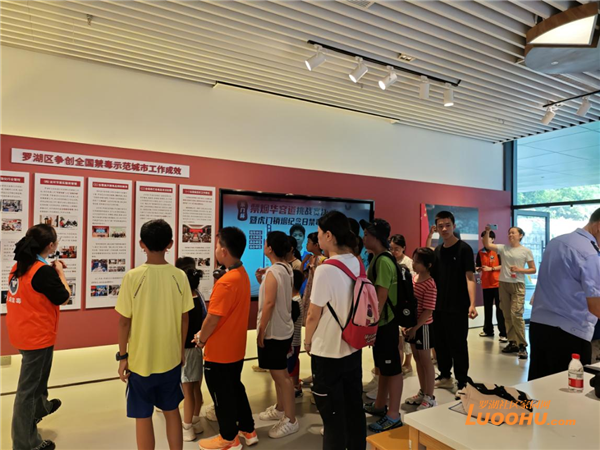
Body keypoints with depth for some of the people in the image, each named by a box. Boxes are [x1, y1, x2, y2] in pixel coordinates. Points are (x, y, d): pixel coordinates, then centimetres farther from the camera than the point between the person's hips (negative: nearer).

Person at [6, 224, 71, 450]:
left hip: (21, 333, 9)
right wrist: (60, 272, -5)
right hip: (37, 336, -9)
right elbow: (64, 297, -15)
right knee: (27, 387, 5)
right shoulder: (44, 271, -25)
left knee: (36, 374, 31)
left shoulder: (19, 266, 1)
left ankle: (40, 407, 55)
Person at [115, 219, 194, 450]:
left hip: (141, 360, -2)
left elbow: (124, 321, -10)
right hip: (171, 357, 3)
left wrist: (123, 356, 2)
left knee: (143, 417, 13)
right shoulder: (180, 277, -7)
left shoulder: (132, 277, -14)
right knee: (172, 411, 19)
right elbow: (184, 318, -1)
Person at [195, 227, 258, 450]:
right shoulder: (242, 275, 1)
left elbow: (212, 319, -23)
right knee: (235, 389, 23)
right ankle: (248, 430, 37)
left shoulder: (225, 282, -27)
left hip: (219, 352, -8)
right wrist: (205, 335, 11)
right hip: (236, 348, 8)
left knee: (222, 395, 11)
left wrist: (201, 339, -4)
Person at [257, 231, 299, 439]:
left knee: (280, 374, 0)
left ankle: (291, 421, 10)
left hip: (273, 331, -10)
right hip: (283, 328, 10)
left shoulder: (272, 272, -20)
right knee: (278, 372, 21)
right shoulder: (287, 269, 7)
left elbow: (269, 303, -24)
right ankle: (280, 409, 36)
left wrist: (261, 330, -18)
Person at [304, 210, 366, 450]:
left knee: (333, 413, 9)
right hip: (353, 347, 7)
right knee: (354, 407, 20)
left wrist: (307, 341, 1)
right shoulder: (358, 264, 0)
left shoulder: (325, 269, -22)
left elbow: (313, 315, -16)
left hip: (328, 351, -7)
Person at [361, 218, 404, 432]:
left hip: (386, 322, -10)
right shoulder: (378, 259, 9)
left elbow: (382, 295, -24)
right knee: (383, 366, 20)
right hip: (381, 321, 10)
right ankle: (380, 405, 35)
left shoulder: (383, 261, -21)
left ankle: (394, 415, 15)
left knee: (392, 368, 3)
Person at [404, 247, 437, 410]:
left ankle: (430, 398, 20)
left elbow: (428, 311, -21)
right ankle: (422, 393, 32)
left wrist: (415, 328, -19)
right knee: (417, 360, 17)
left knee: (426, 361, 5)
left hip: (423, 326, -8)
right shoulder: (414, 277, 4)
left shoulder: (430, 284, -20)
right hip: (412, 324, 8)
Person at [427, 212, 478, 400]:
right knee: (440, 344, 15)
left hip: (458, 307, -6)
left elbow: (470, 277, -16)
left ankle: (462, 383, 15)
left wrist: (472, 304, -24)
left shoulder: (464, 249, -9)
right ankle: (445, 376, 31)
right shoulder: (437, 250, 9)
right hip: (438, 306, 6)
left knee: (458, 345, 2)